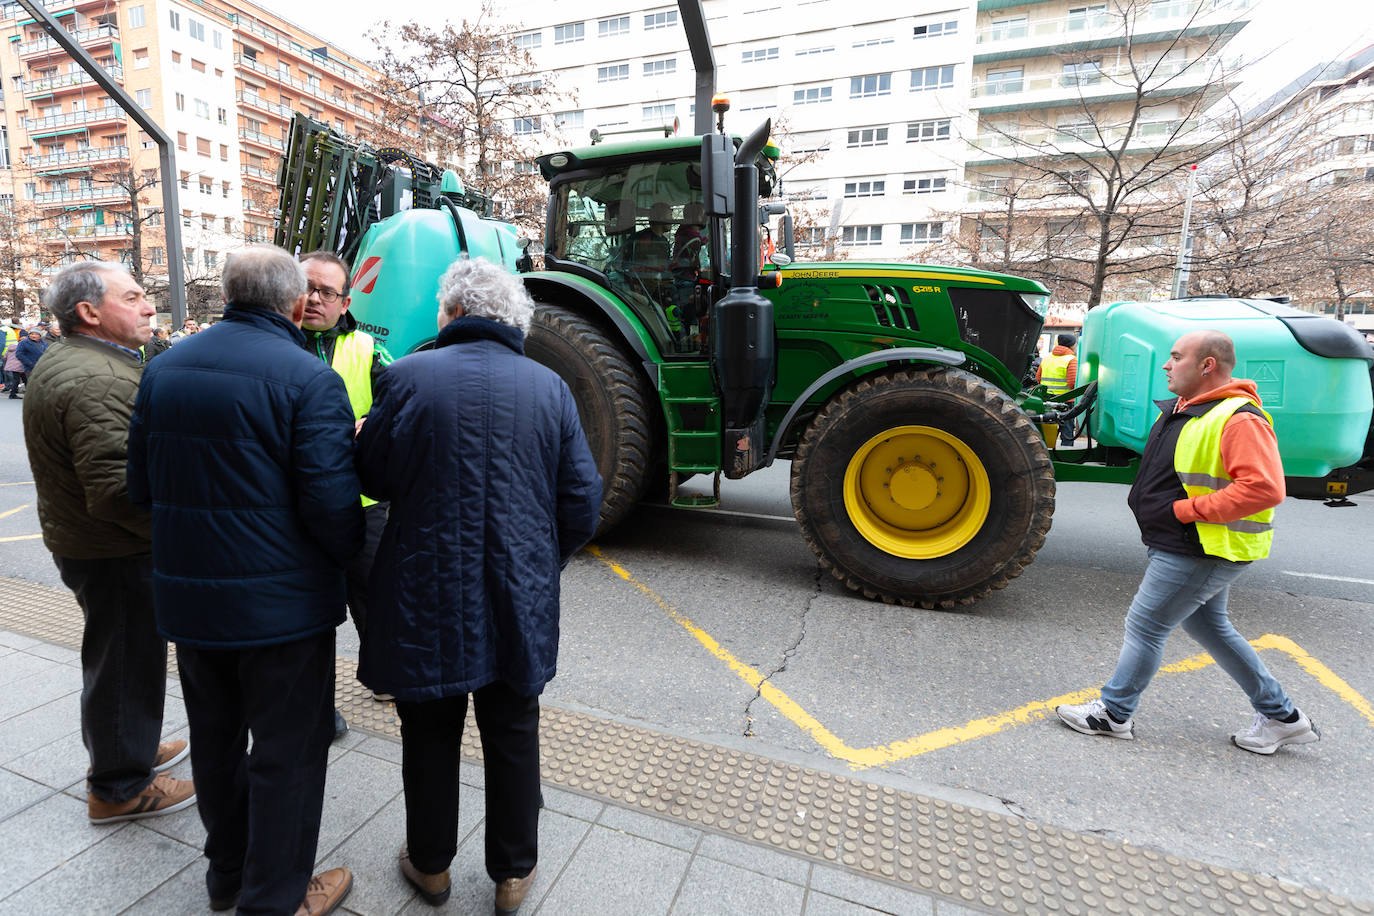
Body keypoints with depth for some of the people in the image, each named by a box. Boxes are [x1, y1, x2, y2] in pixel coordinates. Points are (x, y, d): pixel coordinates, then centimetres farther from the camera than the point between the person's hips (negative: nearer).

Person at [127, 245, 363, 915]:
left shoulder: (164, 368, 5)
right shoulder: (309, 379, -18)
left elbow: (141, 486, 10)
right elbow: (331, 504, -23)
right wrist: (349, 556, -3)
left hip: (185, 598, 7)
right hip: (281, 603, -7)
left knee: (215, 739, 24)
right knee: (288, 752, 11)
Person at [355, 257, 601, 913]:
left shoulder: (406, 377, -10)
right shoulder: (549, 387, -4)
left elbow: (371, 479, 0)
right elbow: (583, 502, -5)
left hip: (426, 595, -1)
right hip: (521, 602, 1)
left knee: (430, 734, 20)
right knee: (513, 737, 18)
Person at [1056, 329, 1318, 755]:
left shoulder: (1239, 420, -21)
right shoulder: (1184, 409, 10)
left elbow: (1264, 488, -30)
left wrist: (1188, 510, -26)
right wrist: (1153, 504, 12)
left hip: (1198, 552, -10)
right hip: (1191, 546, 10)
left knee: (1145, 626, -1)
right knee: (1209, 627, 21)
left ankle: (1113, 713, 14)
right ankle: (1282, 716, 36)